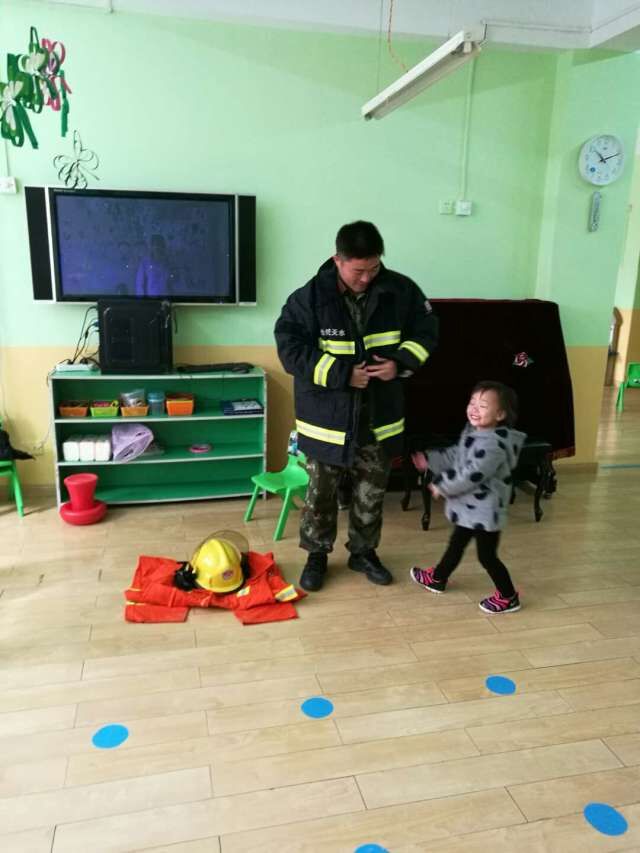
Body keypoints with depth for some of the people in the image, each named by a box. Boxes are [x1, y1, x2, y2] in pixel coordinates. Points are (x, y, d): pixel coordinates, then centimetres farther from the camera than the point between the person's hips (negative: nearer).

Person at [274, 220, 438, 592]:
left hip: (380, 417, 3)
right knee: (321, 493, 11)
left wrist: (401, 362, -13)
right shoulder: (309, 298, -14)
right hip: (327, 417, -2)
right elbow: (290, 348, -15)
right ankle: (317, 555, 32)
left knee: (372, 492, 16)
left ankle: (364, 551, 37)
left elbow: (427, 331, 6)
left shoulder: (401, 290, -5)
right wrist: (341, 374, -21)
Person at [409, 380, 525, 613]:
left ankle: (508, 597, 21)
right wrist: (429, 460, 14)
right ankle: (437, 579, 43)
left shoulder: (494, 444, -29)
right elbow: (455, 456, 19)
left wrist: (441, 485, -20)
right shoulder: (472, 432, 4)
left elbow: (471, 475, -31)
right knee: (456, 544, 25)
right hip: (468, 507, 10)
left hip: (485, 511, -10)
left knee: (487, 555, 3)